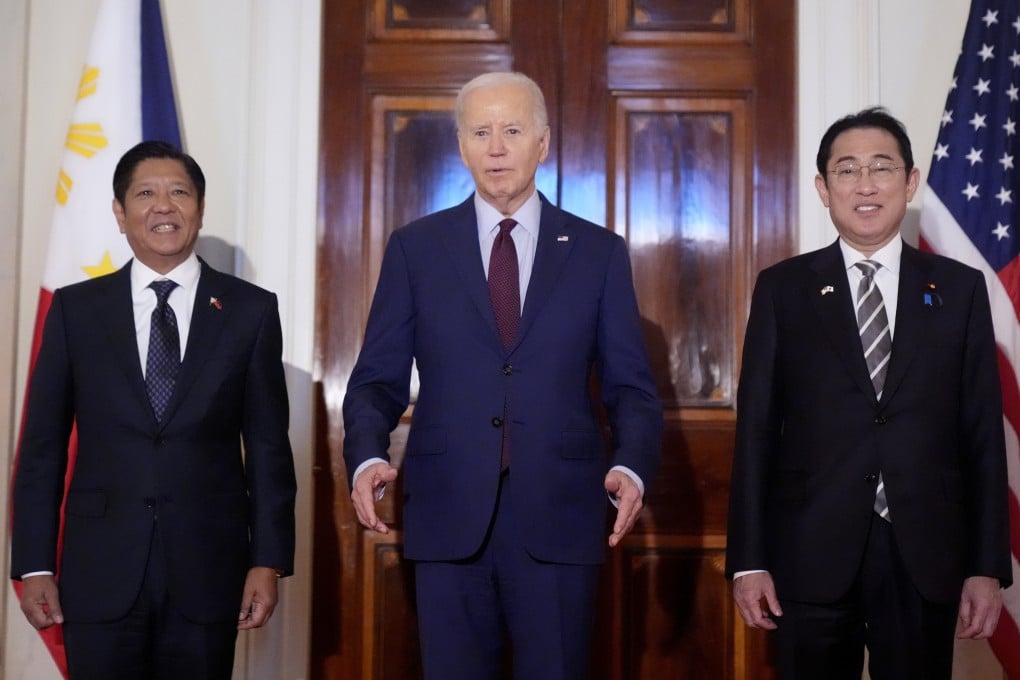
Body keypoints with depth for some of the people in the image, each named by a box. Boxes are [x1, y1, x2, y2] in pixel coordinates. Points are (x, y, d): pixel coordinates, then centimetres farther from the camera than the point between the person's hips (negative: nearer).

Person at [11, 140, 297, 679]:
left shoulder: (250, 310, 3)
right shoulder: (74, 309, 4)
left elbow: (267, 445, 2)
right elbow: (43, 446, 5)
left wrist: (268, 560, -3)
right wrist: (35, 565, 0)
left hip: (208, 570, 0)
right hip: (99, 572, 0)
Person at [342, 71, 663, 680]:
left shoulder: (600, 252, 6)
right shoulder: (415, 248, 7)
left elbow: (631, 388, 5)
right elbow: (378, 380, 6)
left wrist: (632, 469, -13)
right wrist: (367, 457, -13)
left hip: (559, 519, 0)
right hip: (447, 516, 0)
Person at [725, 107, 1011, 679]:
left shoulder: (961, 289, 5)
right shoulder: (783, 289, 3)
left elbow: (983, 432, 4)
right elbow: (757, 428, 1)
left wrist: (988, 566, 0)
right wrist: (749, 560, -3)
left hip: (926, 556, 1)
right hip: (813, 555, -1)